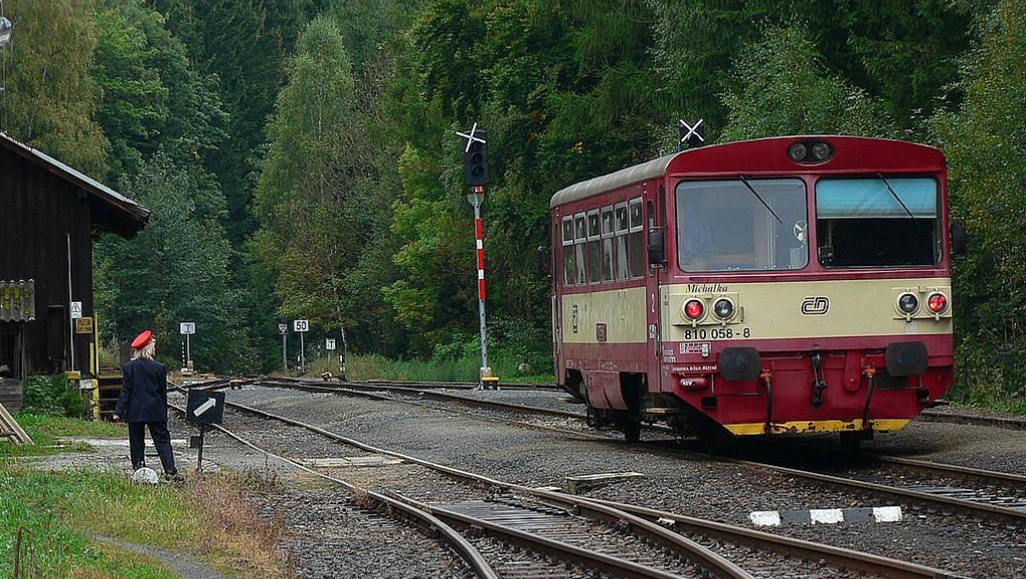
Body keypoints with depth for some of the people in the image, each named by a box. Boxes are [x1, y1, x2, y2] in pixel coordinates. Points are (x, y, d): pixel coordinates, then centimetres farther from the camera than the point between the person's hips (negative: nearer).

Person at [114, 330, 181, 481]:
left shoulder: (128, 368, -3)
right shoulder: (159, 368, -4)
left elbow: (125, 392, -5)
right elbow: (163, 393, 2)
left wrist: (119, 412, -3)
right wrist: (164, 414, 11)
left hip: (135, 412, 1)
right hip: (155, 412, -1)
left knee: (136, 442, 9)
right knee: (162, 440, 2)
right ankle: (170, 471, -8)